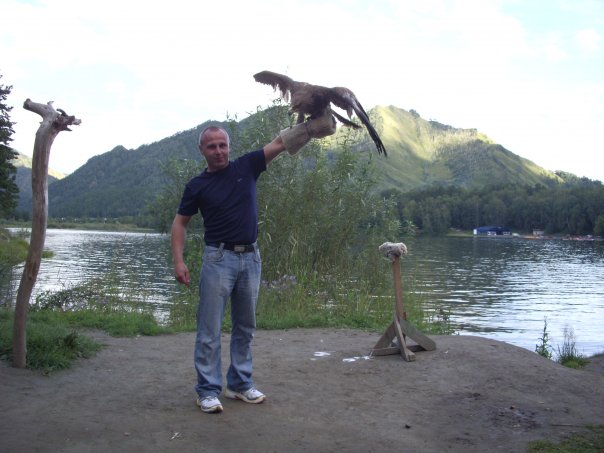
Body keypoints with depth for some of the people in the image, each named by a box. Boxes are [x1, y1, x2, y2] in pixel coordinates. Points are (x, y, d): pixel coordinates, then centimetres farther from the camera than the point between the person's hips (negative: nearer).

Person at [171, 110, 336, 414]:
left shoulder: (246, 167, 4)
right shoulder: (197, 185, 0)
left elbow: (281, 142, 2)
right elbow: (180, 222, 5)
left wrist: (312, 121, -7)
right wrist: (178, 260, -7)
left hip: (250, 257, 3)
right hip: (218, 259, -3)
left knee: (245, 327, 11)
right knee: (209, 329, -3)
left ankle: (240, 384, 23)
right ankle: (208, 390, 7)